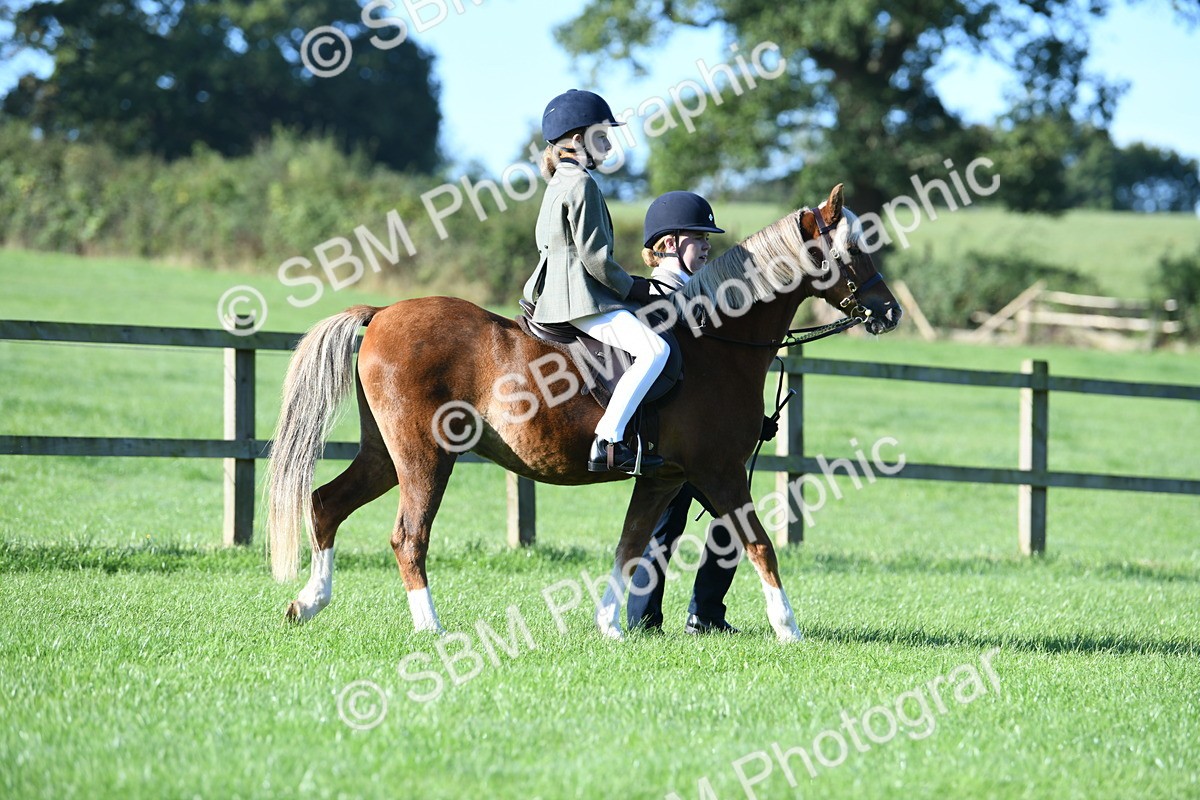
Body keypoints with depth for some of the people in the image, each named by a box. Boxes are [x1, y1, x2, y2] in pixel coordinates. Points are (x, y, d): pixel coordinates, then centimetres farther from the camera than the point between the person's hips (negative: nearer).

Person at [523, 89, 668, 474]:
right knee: (653, 349, -25)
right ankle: (607, 443, -32)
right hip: (582, 301, -11)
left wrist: (627, 284, 21)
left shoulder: (558, 185, 20)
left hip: (555, 295, 11)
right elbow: (595, 258, -17)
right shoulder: (582, 185, -11)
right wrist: (633, 287, -4)